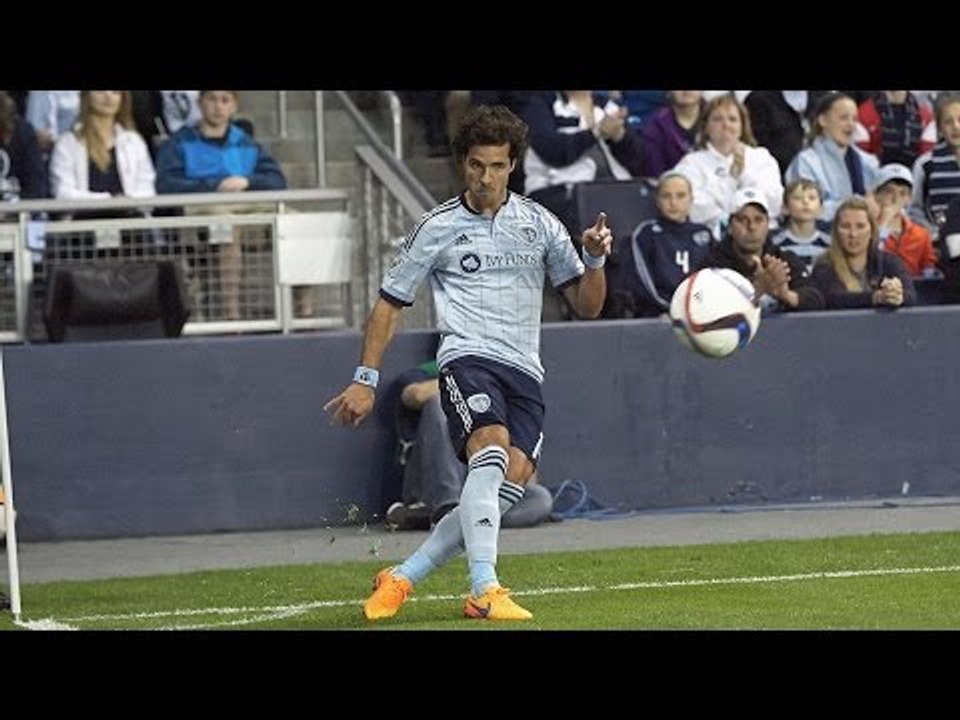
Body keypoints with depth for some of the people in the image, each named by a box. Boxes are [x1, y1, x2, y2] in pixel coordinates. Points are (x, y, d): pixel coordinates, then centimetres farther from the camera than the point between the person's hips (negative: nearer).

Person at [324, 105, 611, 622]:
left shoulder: (539, 224, 12)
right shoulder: (437, 228, 5)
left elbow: (587, 306, 14)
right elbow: (389, 303, 11)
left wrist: (595, 259, -6)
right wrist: (365, 380, 4)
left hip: (524, 371, 3)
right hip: (467, 360, -3)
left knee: (512, 480, -16)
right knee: (492, 445, -32)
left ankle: (402, 578, -3)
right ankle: (484, 591, -41)